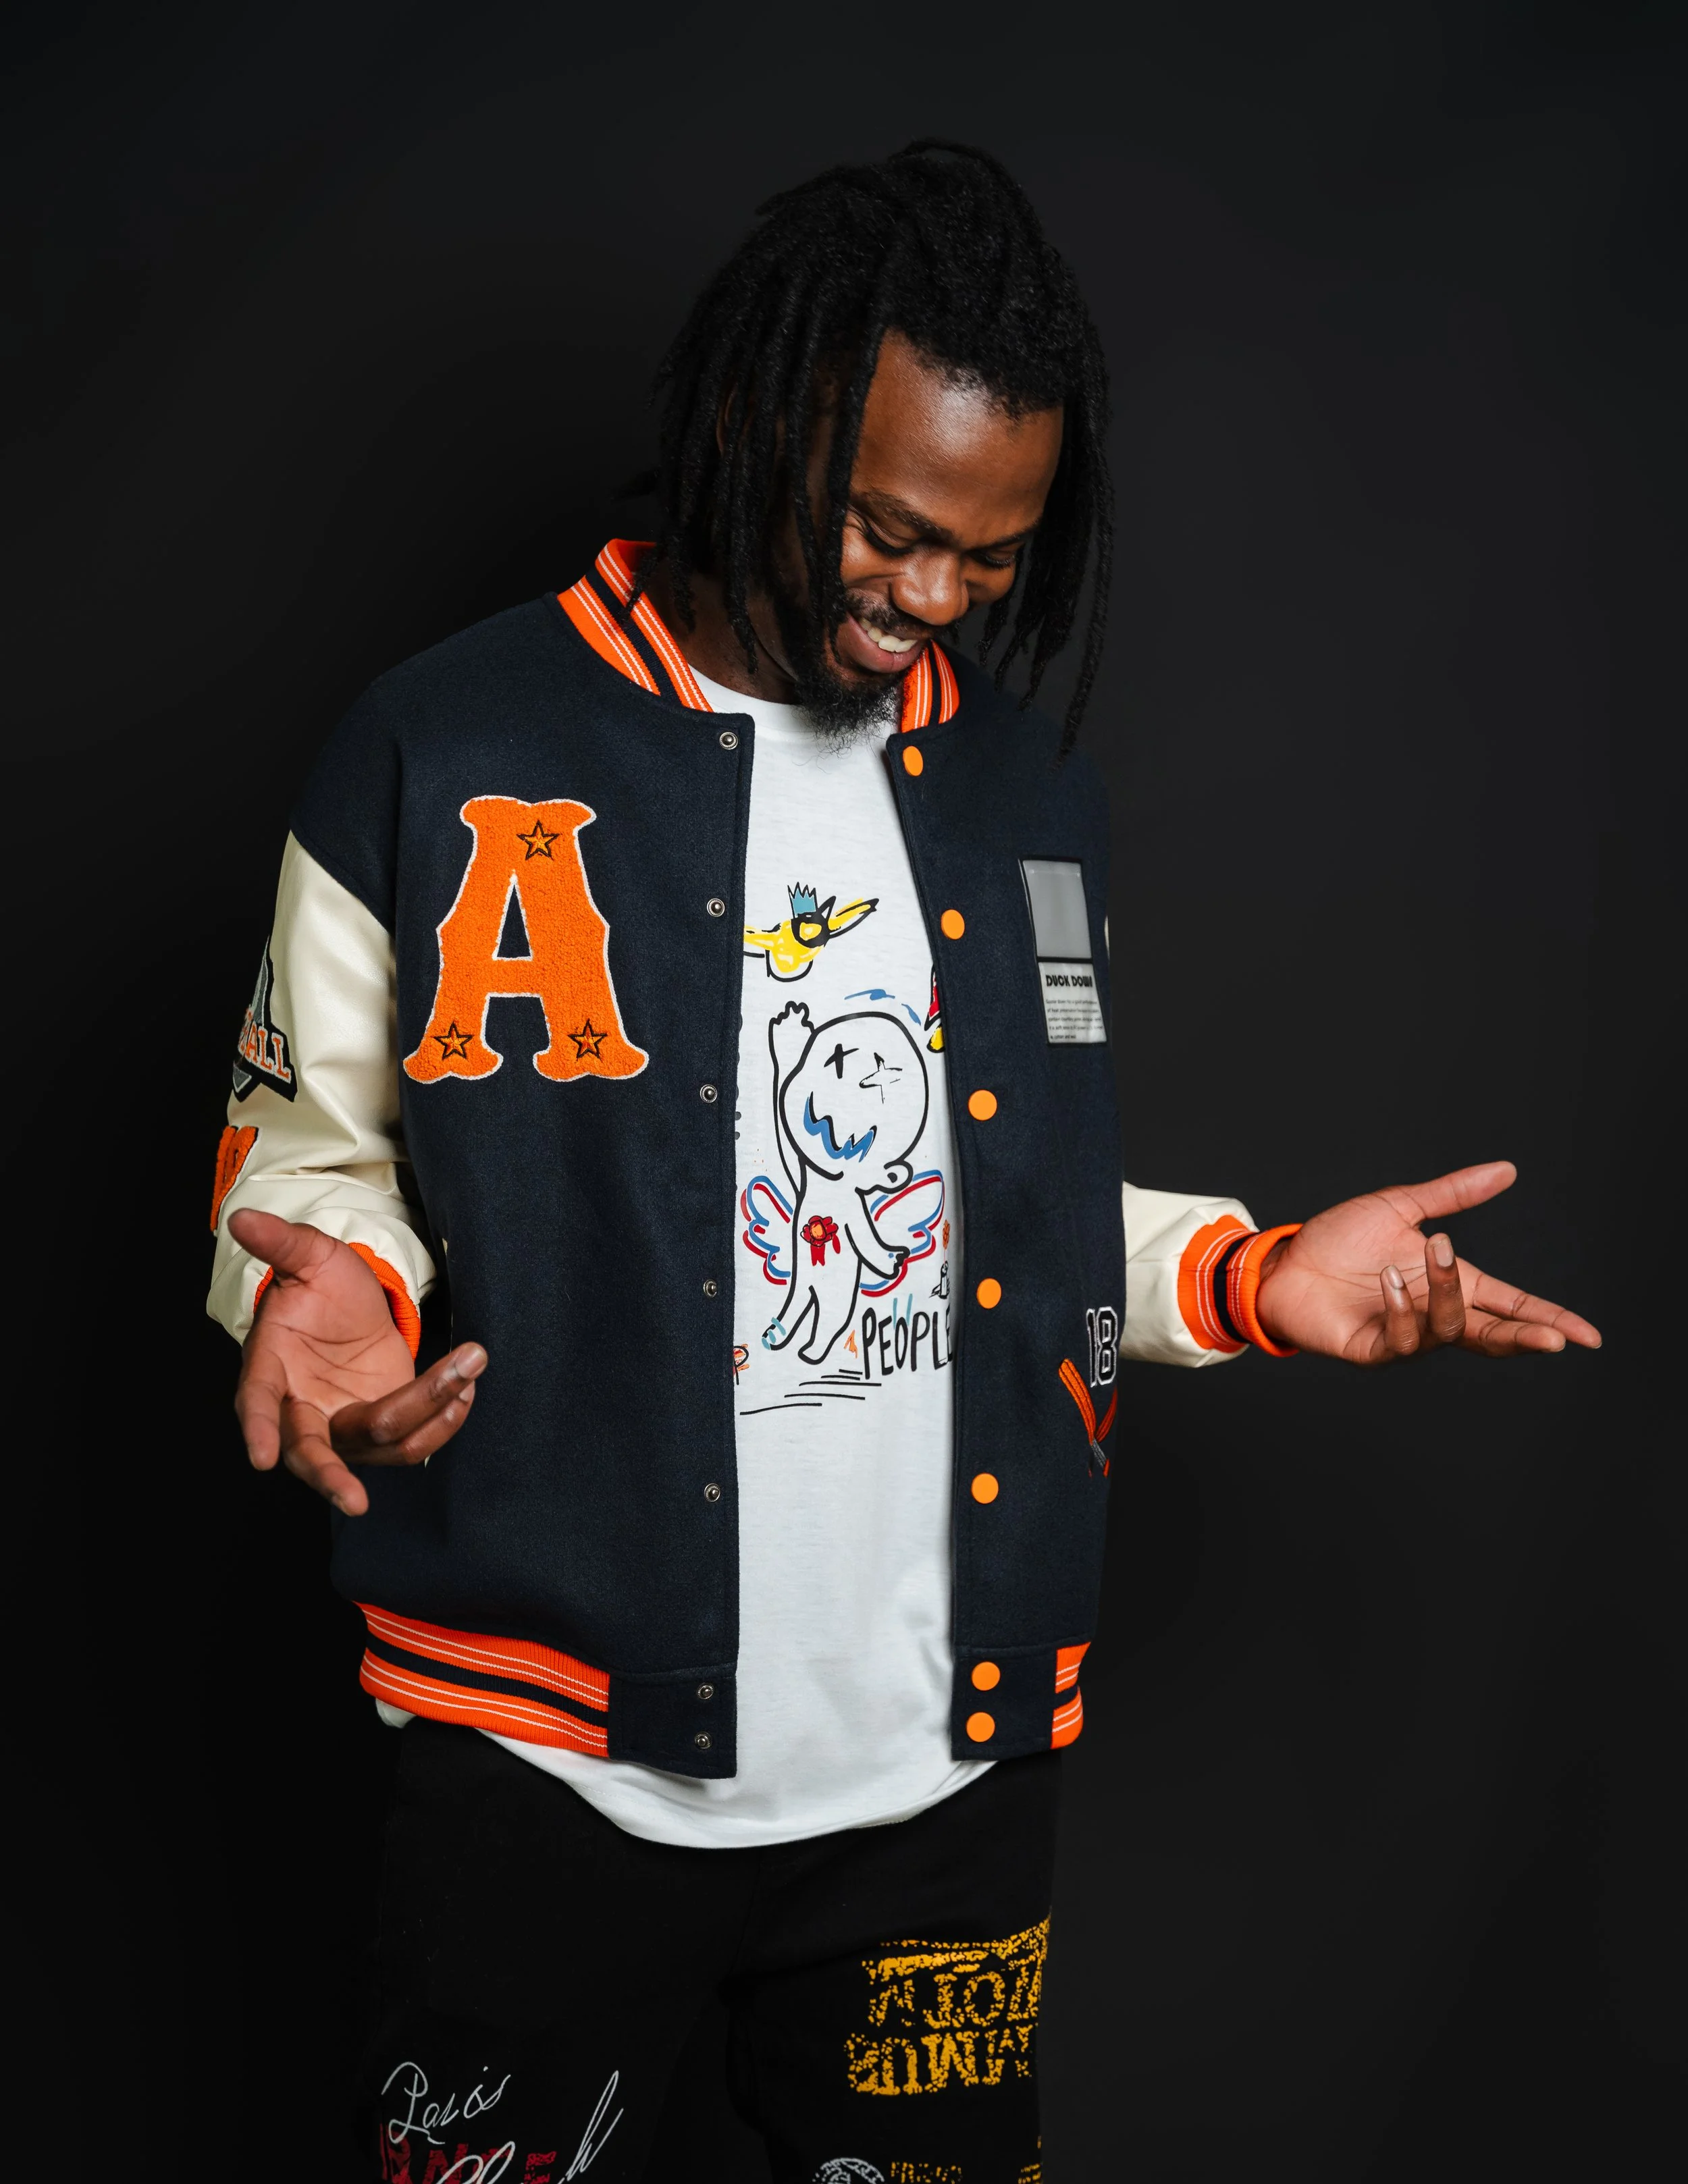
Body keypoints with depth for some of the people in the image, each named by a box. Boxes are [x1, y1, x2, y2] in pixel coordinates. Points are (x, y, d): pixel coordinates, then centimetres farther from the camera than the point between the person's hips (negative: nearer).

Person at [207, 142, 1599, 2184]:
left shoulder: (1029, 794, 7)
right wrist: (326, 1288, -21)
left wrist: (1258, 1278, 0)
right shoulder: (442, 755, -7)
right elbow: (309, 1139, 1)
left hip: (952, 1758, 4)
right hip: (554, 1747, -3)